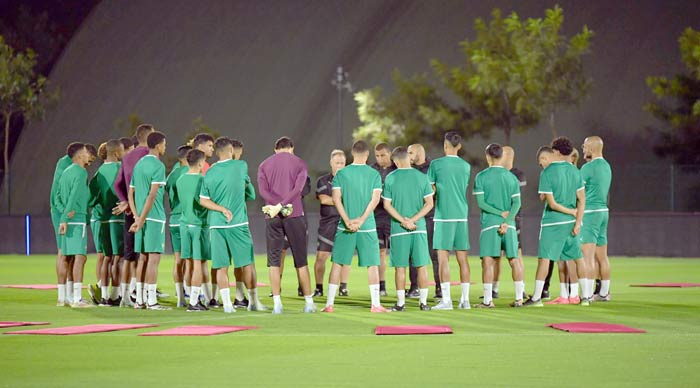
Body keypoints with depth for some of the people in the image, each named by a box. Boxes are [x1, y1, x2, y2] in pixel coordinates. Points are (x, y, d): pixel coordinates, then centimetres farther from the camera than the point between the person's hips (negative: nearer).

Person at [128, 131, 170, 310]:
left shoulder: (138, 164, 15)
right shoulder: (158, 166, -10)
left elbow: (131, 193, 14)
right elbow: (152, 195, -18)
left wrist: (137, 217, 6)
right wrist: (141, 220, -17)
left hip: (141, 218, 8)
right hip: (154, 218, -8)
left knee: (143, 258, 11)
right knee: (154, 258, -5)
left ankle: (139, 300, 13)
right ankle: (151, 301, -6)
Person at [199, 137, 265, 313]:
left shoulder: (210, 173, 2)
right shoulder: (241, 166, -1)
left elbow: (203, 200, 1)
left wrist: (223, 209, -2)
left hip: (216, 224, 2)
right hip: (238, 222, -2)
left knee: (221, 266, 3)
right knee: (247, 263, 7)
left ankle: (227, 303, -3)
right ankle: (254, 301, 12)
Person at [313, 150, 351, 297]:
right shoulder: (323, 181, 8)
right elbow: (323, 199, -7)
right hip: (327, 222, 0)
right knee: (321, 256, -4)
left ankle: (343, 287, 9)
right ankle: (319, 288, 3)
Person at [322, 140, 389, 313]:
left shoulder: (341, 173, 2)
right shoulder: (374, 174, 1)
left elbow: (336, 198, -6)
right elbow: (375, 199, -8)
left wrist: (347, 221, -11)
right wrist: (361, 220, -12)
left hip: (345, 226, 1)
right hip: (368, 227, -1)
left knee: (337, 263, 6)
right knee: (372, 264, 6)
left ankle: (329, 304, 5)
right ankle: (375, 304, 4)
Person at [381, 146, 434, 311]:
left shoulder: (390, 178, -2)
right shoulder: (422, 177, 1)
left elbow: (387, 204, -4)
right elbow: (429, 203, -3)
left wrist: (403, 220, -8)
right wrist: (413, 220, -7)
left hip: (398, 229, -1)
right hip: (419, 228, 1)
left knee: (400, 267, 4)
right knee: (421, 265, 5)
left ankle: (400, 302, 5)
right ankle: (423, 302, 5)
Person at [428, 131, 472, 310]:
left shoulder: (436, 164, -4)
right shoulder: (466, 166, 9)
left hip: (444, 216, -4)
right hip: (462, 215, 4)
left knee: (443, 257, -3)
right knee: (462, 257, 7)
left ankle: (446, 300, -8)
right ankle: (465, 299, 7)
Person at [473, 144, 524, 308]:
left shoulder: (481, 177, 1)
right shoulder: (512, 177, 9)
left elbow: (481, 202, -7)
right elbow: (517, 203, -1)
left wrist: (501, 213, -5)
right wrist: (506, 220, -9)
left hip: (489, 224, -3)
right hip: (510, 226, 3)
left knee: (488, 262, -3)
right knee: (514, 260, 8)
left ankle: (488, 300, -7)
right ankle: (519, 298, 9)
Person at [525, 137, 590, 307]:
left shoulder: (547, 173, -11)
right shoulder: (575, 171, 4)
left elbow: (552, 204, -14)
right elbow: (582, 199, 1)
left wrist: (573, 212, -3)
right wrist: (578, 222, 0)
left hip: (552, 222, -5)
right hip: (571, 222, 5)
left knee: (544, 258, -3)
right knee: (578, 258, 12)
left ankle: (537, 297, -5)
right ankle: (585, 296, 15)